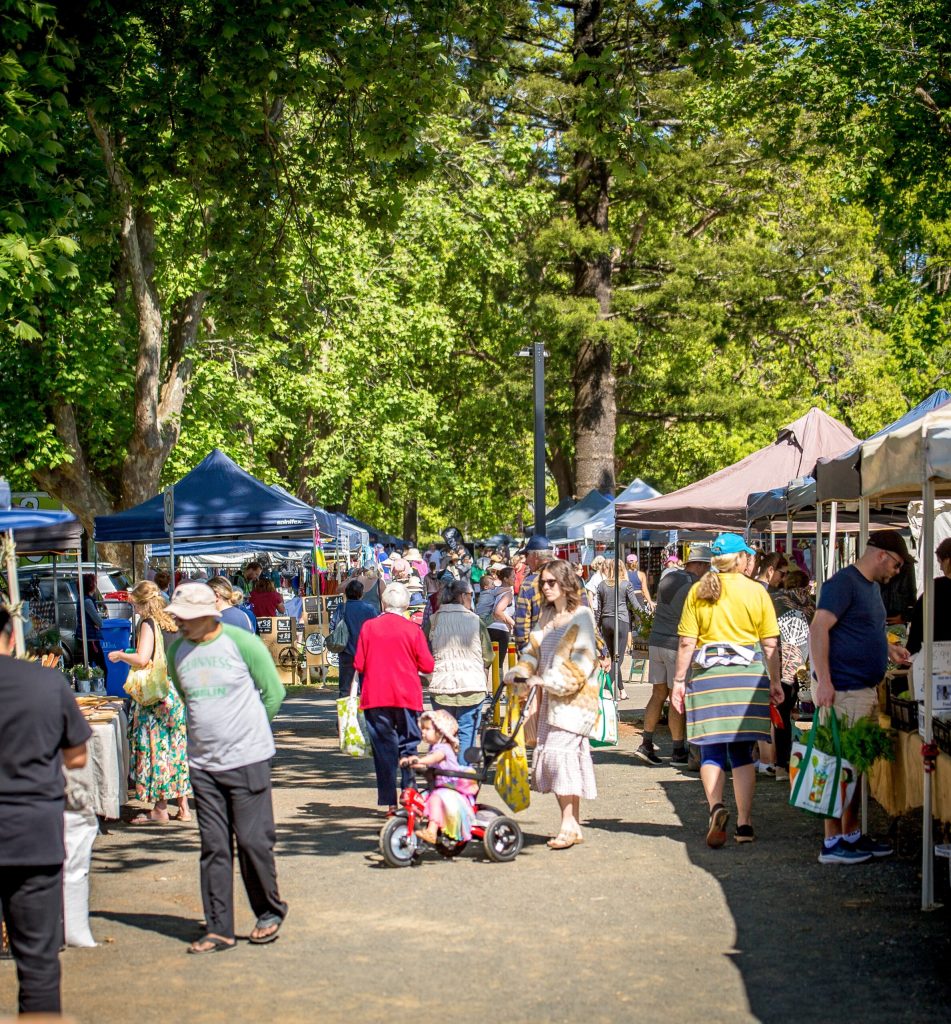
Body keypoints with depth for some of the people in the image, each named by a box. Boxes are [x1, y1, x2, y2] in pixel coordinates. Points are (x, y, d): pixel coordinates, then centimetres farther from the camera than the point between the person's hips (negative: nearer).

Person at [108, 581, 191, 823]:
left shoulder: (148, 624, -10)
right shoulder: (173, 623, 10)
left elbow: (141, 659, -21)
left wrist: (119, 655, -5)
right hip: (179, 691, 7)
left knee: (156, 747, -1)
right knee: (178, 746, 11)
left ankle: (160, 809, 1)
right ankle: (183, 806, 13)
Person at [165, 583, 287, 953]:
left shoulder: (242, 643, -9)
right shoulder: (177, 650, 4)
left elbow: (274, 693, 1)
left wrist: (245, 729, 6)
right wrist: (212, 729, 12)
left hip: (248, 759, -4)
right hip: (203, 763, 4)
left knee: (253, 840, -2)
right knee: (214, 848, 5)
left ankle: (270, 912, 18)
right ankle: (218, 929, 10)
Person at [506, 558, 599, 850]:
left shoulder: (581, 616, -8)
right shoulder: (547, 616, 16)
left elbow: (581, 661, -16)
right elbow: (534, 650, 19)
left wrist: (549, 681, -22)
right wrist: (520, 672, -1)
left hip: (574, 697, -8)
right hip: (550, 698, 8)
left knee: (560, 751, -18)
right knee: (549, 756, 5)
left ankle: (569, 825, -16)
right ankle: (573, 825, 11)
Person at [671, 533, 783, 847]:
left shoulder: (698, 591, 3)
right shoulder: (757, 591, 2)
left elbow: (687, 642, -1)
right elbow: (770, 644, 3)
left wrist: (679, 681, 4)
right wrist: (774, 682, 12)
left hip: (707, 674, 0)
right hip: (748, 674, 0)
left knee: (711, 749, 3)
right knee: (742, 752, 9)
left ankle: (716, 807, -22)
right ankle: (744, 824, 8)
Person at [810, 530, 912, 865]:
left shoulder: (872, 586, 17)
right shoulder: (844, 583, -13)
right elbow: (819, 629, -21)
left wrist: (887, 648, 14)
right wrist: (823, 681, -26)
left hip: (866, 690, 10)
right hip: (842, 690, -10)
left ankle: (852, 834, 23)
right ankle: (832, 843, -2)